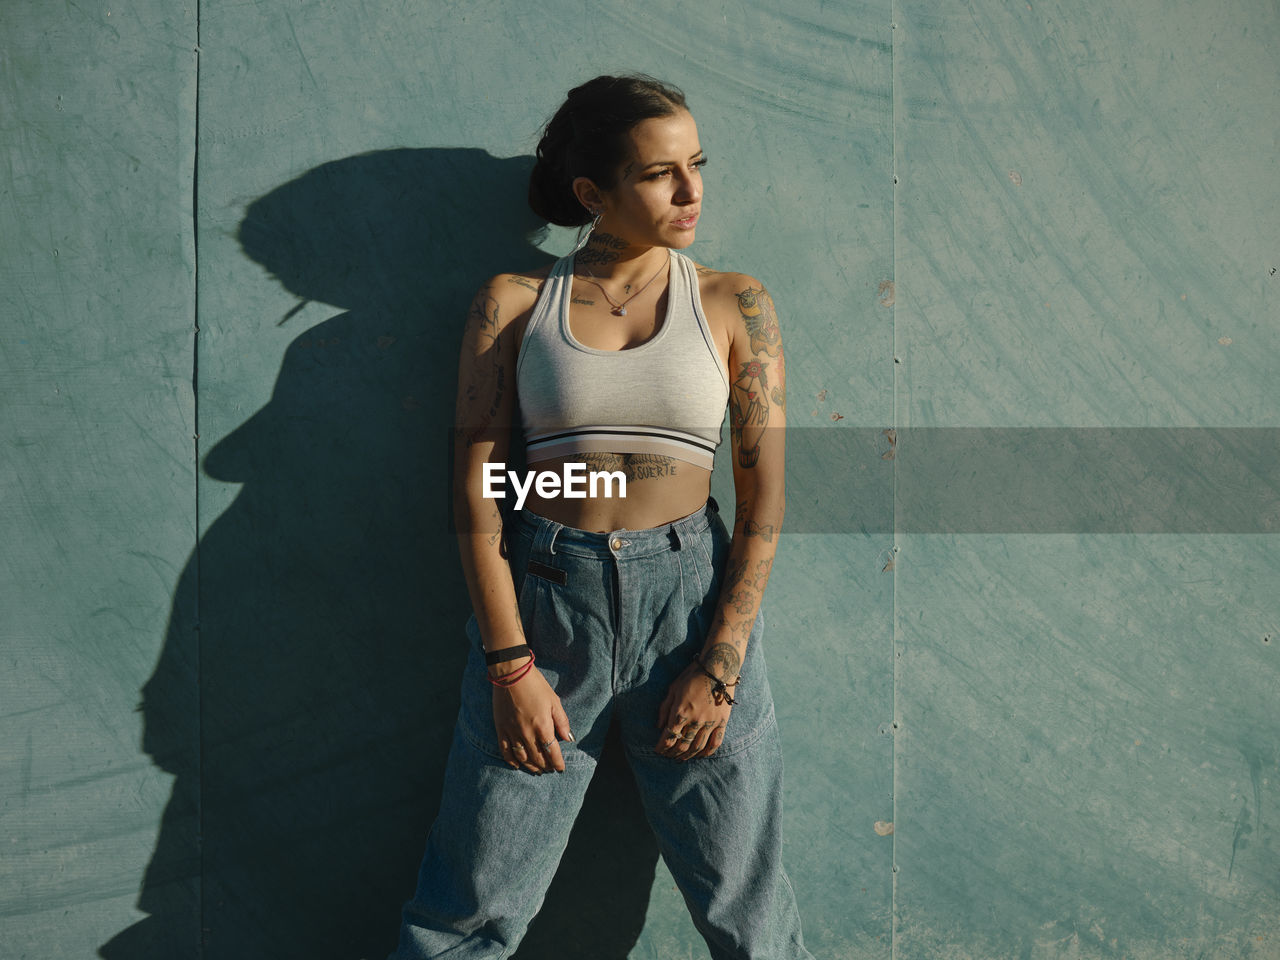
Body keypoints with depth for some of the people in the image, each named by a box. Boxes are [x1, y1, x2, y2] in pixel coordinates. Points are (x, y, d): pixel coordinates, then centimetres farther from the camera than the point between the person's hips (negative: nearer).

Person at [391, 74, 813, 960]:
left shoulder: (732, 304, 5)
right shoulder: (514, 303, 5)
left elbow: (764, 497, 1)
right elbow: (475, 483, -1)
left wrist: (721, 666, -7)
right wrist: (510, 662, -9)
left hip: (693, 596, 1)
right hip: (543, 597, 0)